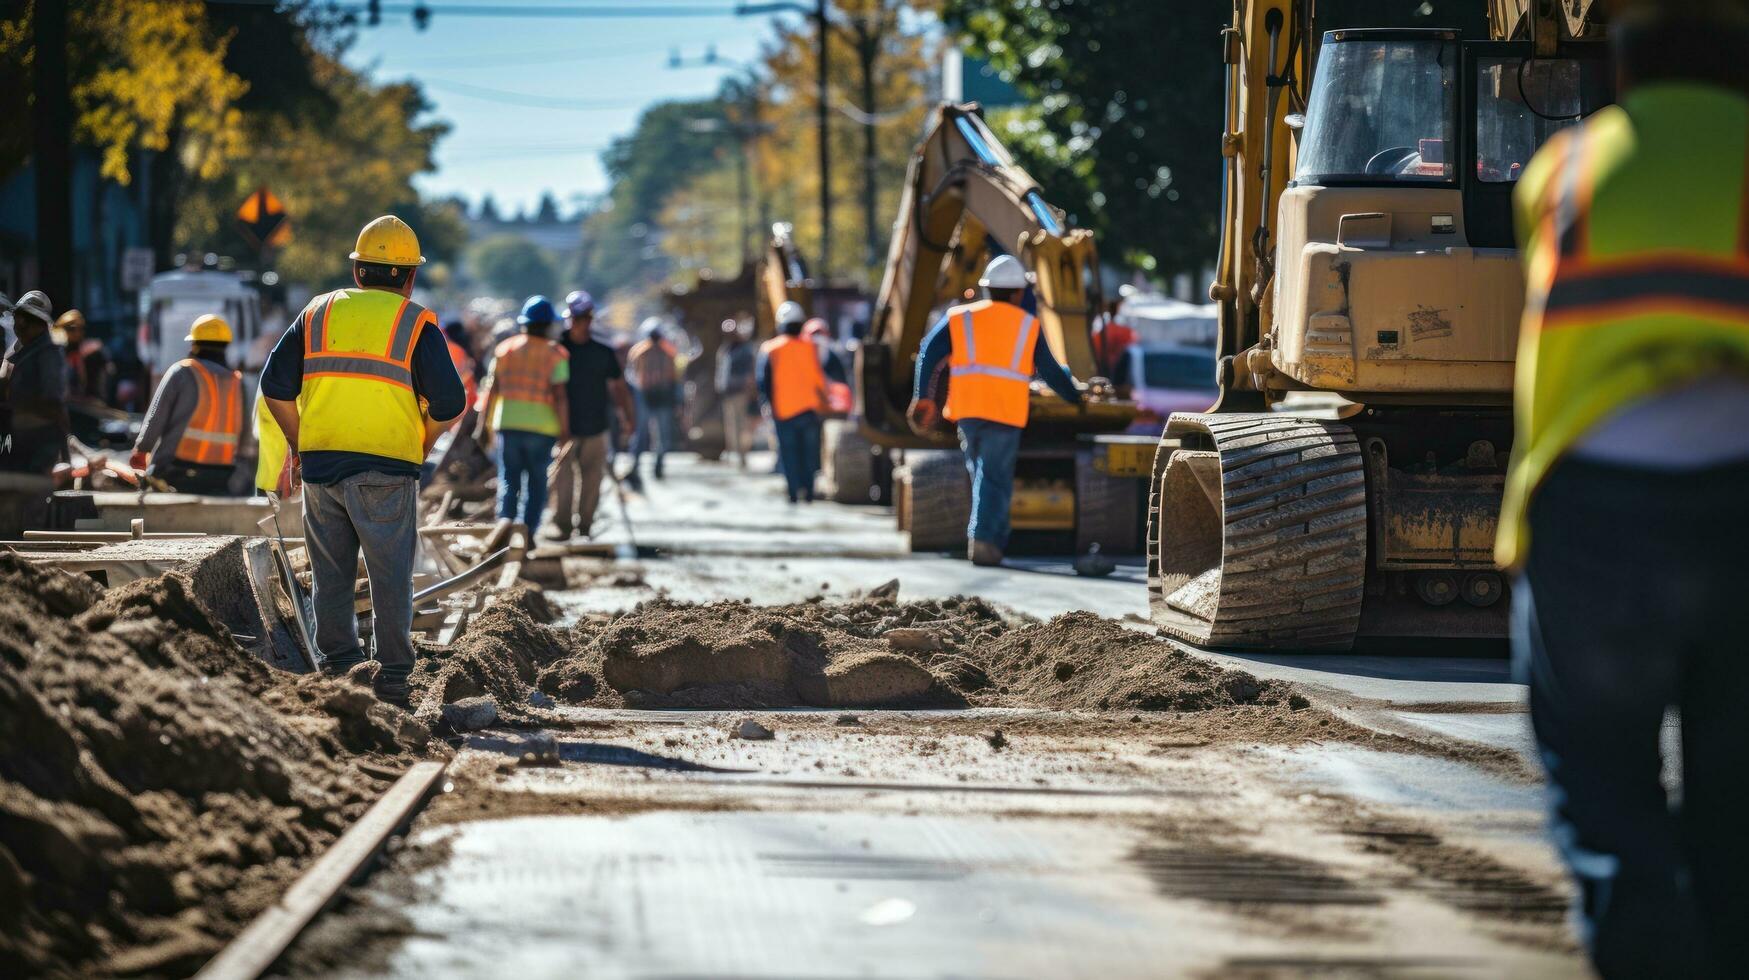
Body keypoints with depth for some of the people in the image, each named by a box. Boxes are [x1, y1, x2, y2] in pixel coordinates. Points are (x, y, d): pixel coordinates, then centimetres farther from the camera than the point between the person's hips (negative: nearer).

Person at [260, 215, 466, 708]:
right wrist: (423, 442, 11)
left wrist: (298, 442, 16)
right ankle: (392, 675, 3)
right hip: (387, 470, -3)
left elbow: (276, 384, 6)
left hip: (320, 464, 3)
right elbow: (448, 402, -7)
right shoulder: (416, 323, -1)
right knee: (390, 577, 3)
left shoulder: (318, 313, 9)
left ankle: (336, 664, 15)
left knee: (332, 574, 13)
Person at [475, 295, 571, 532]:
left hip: (507, 423, 2)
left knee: (508, 479, 8)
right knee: (536, 482, 8)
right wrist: (564, 430, -6)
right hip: (542, 425, -2)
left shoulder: (504, 349, 5)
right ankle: (527, 530, 4)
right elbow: (560, 396, -10)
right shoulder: (555, 354, -4)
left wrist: (483, 425, 11)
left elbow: (490, 390, 5)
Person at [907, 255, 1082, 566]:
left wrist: (922, 397, 2)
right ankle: (982, 537, -19)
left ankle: (995, 539, 23)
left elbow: (929, 353, 2)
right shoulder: (1029, 326, 10)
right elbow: (1051, 372, 12)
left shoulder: (959, 318, 12)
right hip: (1006, 412, -2)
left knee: (981, 473, 19)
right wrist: (1076, 397, 28)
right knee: (996, 479, -2)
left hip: (966, 410, 2)